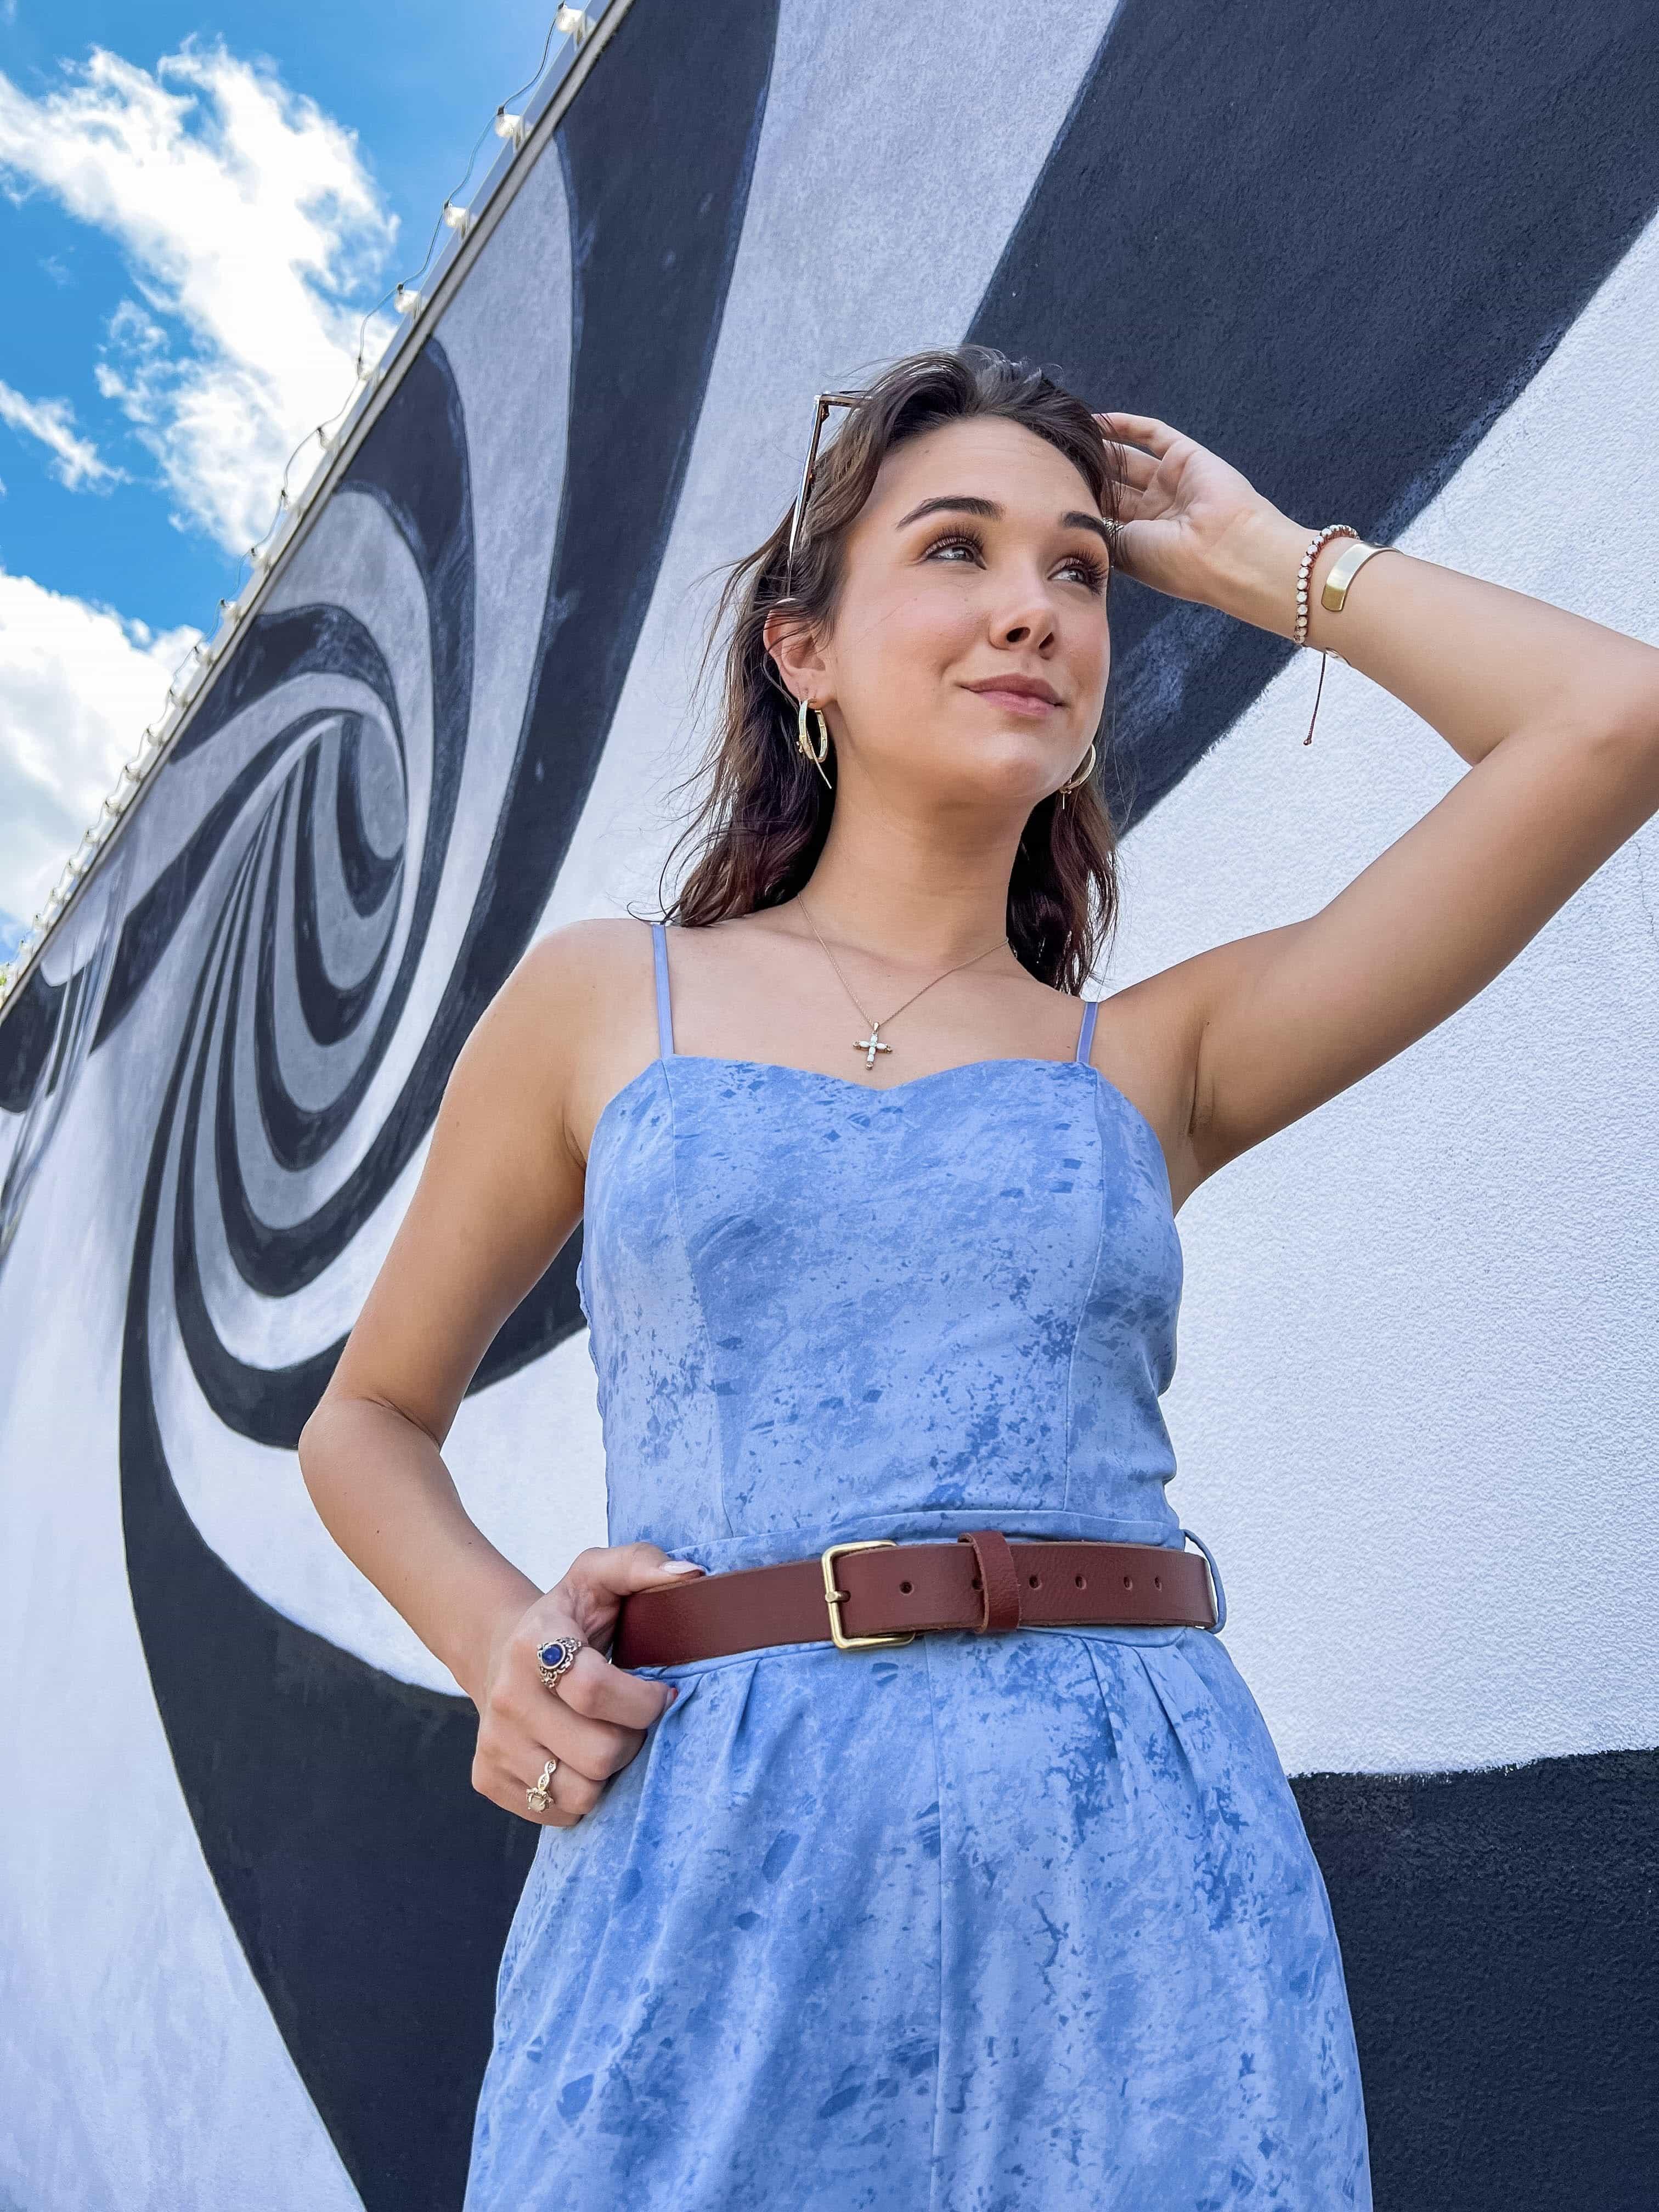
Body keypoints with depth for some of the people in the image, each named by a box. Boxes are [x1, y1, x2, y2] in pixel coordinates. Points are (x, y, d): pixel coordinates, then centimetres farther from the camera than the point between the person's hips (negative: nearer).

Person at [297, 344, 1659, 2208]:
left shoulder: (1153, 1060, 7)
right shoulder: (603, 999, 7)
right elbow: (370, 1420, 15)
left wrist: (1249, 555, 11)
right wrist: (496, 1645, -4)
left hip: (1135, 1869, 1)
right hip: (710, 1874, 0)